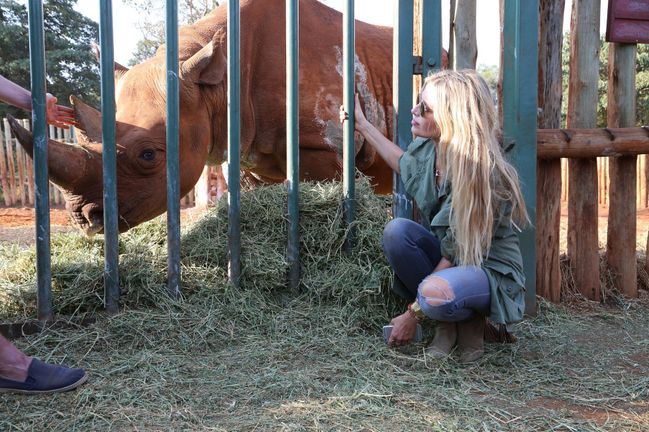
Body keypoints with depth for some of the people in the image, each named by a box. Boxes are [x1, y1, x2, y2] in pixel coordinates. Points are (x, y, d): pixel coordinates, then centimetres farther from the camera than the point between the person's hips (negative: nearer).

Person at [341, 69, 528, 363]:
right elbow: (405, 163, 23)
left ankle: (470, 320, -2)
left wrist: (414, 313, -19)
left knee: (435, 294, -39)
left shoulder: (484, 176, -27)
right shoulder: (427, 149, -6)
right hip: (450, 262, 7)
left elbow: (455, 254, -23)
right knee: (396, 231, -22)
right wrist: (363, 126, 23)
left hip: (492, 272, -7)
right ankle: (447, 322, -7)